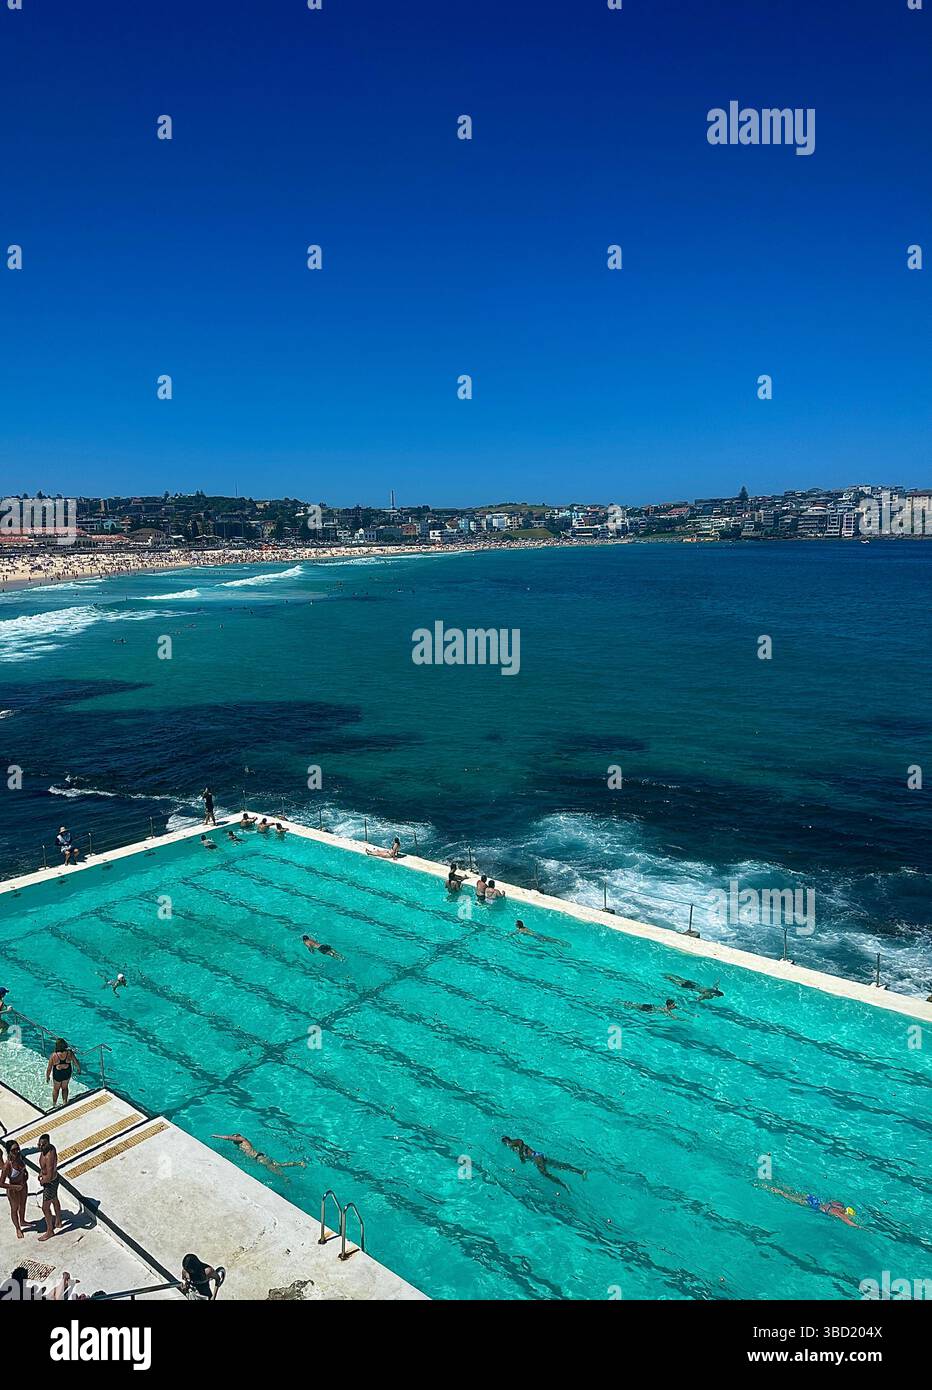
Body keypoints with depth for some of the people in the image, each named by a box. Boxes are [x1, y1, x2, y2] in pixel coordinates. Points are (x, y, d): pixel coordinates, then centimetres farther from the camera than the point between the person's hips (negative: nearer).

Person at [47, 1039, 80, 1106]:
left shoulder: (53, 1056, -27)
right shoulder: (69, 1053, -23)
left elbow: (49, 1068, -17)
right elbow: (76, 1062, -11)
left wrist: (47, 1077, 1)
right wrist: (79, 1069, 9)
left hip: (57, 1075, -1)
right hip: (67, 1074, 1)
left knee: (56, 1089, 26)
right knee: (64, 1088, 28)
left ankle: (54, 1104, 44)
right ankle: (65, 1103, 39)